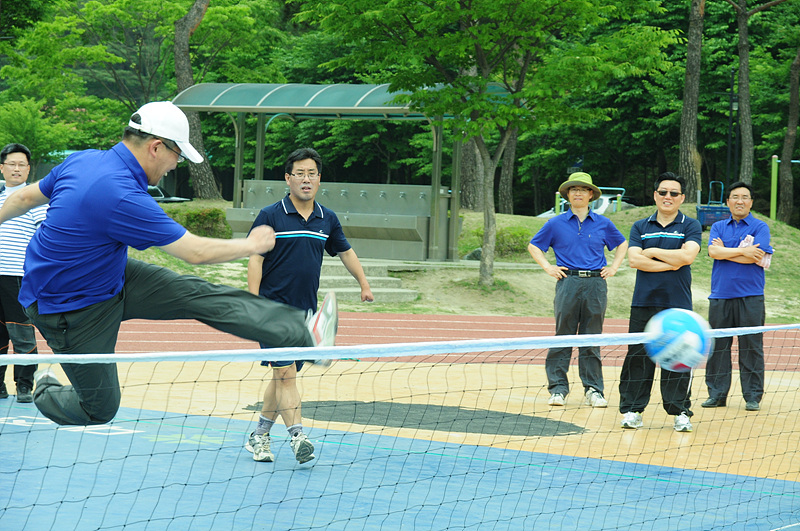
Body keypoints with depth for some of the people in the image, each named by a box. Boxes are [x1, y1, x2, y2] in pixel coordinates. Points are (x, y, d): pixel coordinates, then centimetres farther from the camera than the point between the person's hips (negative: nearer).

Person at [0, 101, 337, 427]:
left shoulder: (83, 160, -8)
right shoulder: (123, 197, -34)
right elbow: (196, 252, -27)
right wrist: (253, 244, -11)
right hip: (70, 311, -9)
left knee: (197, 294, -5)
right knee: (99, 409, 3)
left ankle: (303, 333, -10)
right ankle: (46, 390, 34)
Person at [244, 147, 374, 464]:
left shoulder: (327, 219, 9)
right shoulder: (270, 216, -6)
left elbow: (345, 252, 25)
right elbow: (255, 259, -8)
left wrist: (364, 284, 25)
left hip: (305, 311, 5)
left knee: (284, 375, 10)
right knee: (285, 372, -13)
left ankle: (258, 436, 21)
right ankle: (298, 437, -18)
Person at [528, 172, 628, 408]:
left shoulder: (603, 224, 10)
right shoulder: (556, 224, 6)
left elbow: (622, 244, 25)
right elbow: (533, 246, 16)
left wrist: (614, 266, 13)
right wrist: (548, 267, 5)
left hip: (596, 283, 1)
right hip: (568, 282, -1)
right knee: (563, 336, -2)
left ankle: (593, 389, 8)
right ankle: (558, 388, 2)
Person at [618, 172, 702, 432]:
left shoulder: (690, 226, 5)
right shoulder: (640, 227, 11)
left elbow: (687, 256, -12)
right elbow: (634, 259, -4)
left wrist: (653, 251, -4)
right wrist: (670, 264, -10)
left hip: (678, 305, -2)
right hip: (643, 303, 2)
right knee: (637, 357, 1)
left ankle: (680, 412, 6)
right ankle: (632, 410, 8)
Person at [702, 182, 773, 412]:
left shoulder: (760, 227, 4)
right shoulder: (718, 227, 13)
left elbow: (755, 257, -11)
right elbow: (713, 252, -5)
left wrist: (725, 251, -3)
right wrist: (743, 251, -11)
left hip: (750, 297, -3)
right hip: (720, 295, 3)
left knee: (751, 347, -2)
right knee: (717, 347, 3)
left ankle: (753, 397, 5)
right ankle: (717, 394, 11)